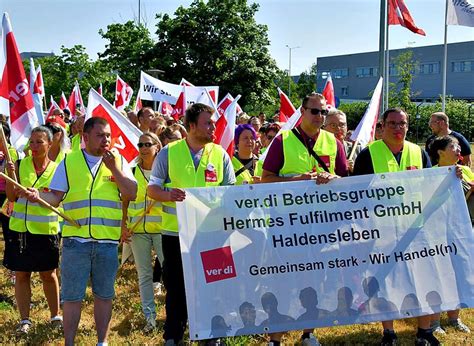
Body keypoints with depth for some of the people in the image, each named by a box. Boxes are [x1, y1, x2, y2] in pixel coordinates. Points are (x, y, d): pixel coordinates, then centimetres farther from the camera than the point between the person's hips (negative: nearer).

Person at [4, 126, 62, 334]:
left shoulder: (56, 169, -2)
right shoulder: (20, 165, -1)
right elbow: (12, 197, -6)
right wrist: (11, 174, -20)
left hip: (46, 230, -1)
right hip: (20, 228, 1)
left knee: (48, 274, 11)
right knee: (21, 275, 8)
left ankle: (55, 315, 27)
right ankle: (24, 320, 20)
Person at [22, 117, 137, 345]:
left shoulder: (118, 161, 8)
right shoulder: (69, 162, 6)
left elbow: (132, 194, -1)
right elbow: (55, 197, 5)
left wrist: (114, 168, -9)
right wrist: (37, 195, -15)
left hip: (108, 241, 1)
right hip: (75, 239, -1)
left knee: (104, 295, 11)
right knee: (72, 296, 5)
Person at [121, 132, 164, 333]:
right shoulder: (132, 172, 7)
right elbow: (125, 201, 8)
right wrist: (123, 225, 0)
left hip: (162, 228, -2)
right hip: (137, 230, 2)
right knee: (144, 275, 7)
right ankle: (149, 316, 17)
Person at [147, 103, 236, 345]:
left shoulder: (220, 154, 5)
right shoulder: (169, 152, 1)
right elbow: (152, 188, 2)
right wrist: (168, 195, -19)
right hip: (175, 232, -1)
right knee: (175, 286, 9)